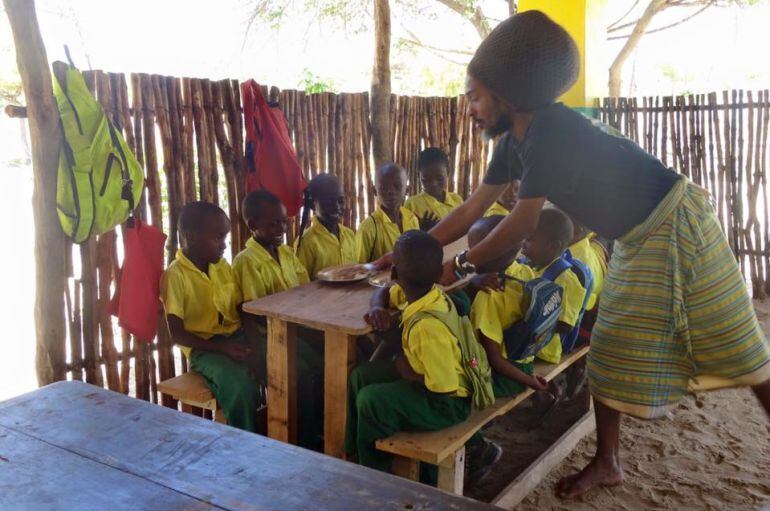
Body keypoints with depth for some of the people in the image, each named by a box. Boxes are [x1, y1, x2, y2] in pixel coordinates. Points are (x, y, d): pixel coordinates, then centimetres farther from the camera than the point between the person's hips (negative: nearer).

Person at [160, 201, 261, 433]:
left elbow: (242, 309, 11)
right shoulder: (175, 275, -11)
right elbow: (177, 334, -12)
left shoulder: (222, 266, 8)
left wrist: (251, 340, -9)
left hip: (236, 338, 6)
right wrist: (223, 348, -21)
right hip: (204, 349, -6)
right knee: (240, 387, -33)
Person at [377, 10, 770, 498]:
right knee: (609, 351, 10)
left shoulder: (553, 130, -26)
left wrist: (461, 265, -10)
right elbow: (470, 210, 8)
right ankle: (607, 462, 23)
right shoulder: (516, 142, 3)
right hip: (637, 242, 9)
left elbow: (522, 224, -22)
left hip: (676, 227, -9)